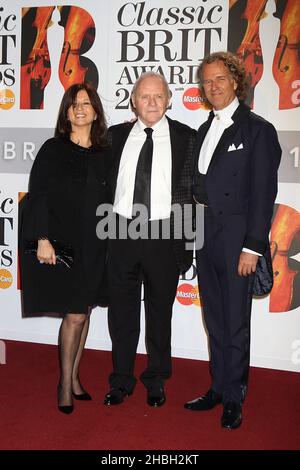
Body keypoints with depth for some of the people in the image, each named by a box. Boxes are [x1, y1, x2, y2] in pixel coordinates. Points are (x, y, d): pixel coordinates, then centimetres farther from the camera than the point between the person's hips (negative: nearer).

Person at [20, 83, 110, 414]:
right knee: (75, 314, -4)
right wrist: (42, 239, -13)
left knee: (83, 312, 10)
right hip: (62, 244, -4)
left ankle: (74, 377, 26)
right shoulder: (53, 150, -2)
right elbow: (38, 196, -7)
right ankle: (66, 384, 14)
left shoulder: (104, 154, 8)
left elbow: (107, 199, 12)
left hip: (94, 246, 4)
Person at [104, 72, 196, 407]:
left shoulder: (186, 137, 0)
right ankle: (121, 380, 29)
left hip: (164, 235, -2)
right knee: (121, 310, 11)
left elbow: (193, 190, -1)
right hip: (122, 232, 2)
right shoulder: (116, 135, 7)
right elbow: (106, 182, 10)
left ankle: (156, 380, 30)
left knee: (160, 311, 11)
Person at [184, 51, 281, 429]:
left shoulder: (258, 129, -6)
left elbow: (263, 192, -12)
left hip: (236, 239, -6)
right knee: (215, 320, 15)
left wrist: (252, 246, -16)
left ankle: (233, 398, 20)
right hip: (205, 238, 7)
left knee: (236, 322, 5)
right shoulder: (204, 130, 14)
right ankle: (218, 388, 30)